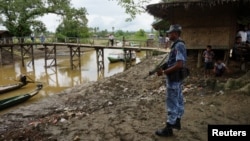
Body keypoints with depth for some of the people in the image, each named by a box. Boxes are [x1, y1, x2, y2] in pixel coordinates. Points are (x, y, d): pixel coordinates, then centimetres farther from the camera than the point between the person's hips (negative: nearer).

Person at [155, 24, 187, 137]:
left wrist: (164, 72, -22)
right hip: (177, 78, 10)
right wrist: (163, 68, 9)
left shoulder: (178, 45, -20)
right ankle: (177, 122, 32)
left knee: (172, 103, -3)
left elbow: (179, 65, -28)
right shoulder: (177, 45, 12)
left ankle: (168, 129, 7)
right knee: (178, 101, 18)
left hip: (174, 78, -10)